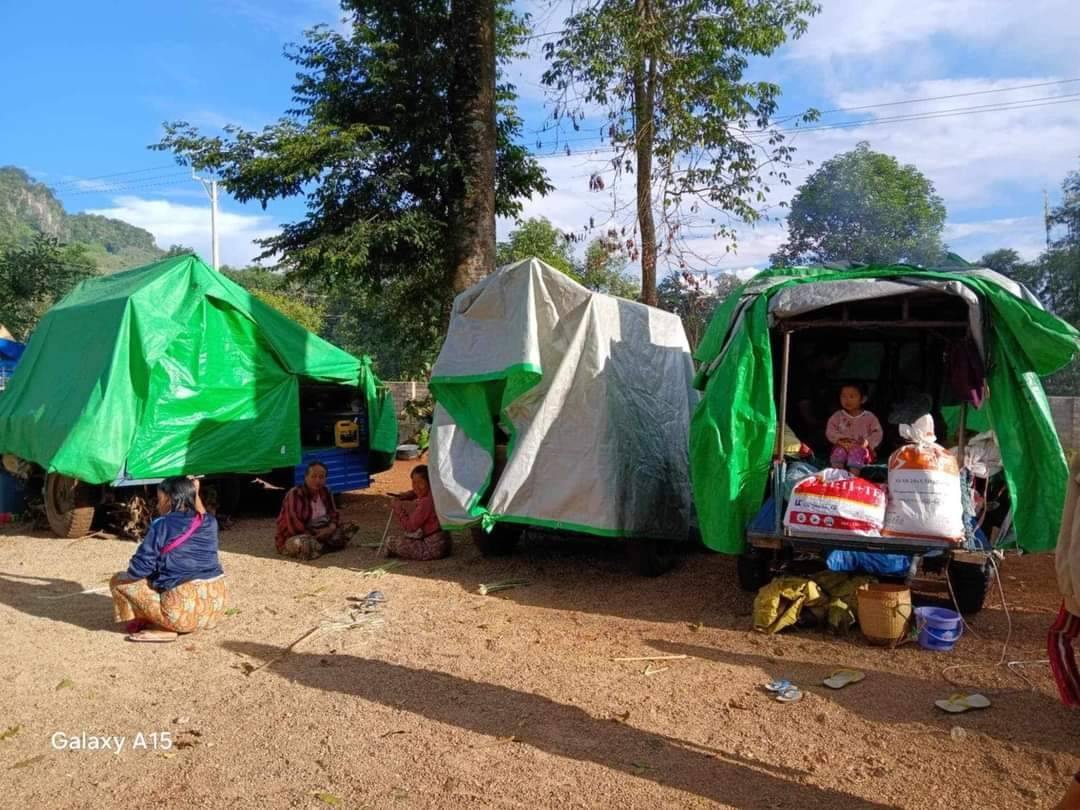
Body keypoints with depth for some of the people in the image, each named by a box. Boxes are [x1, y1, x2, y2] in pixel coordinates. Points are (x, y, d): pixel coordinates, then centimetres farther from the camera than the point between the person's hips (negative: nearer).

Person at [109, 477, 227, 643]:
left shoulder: (162, 526, -8)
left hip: (183, 612, -7)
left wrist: (132, 572, 14)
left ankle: (162, 630, 3)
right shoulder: (209, 523, 8)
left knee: (119, 581, 12)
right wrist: (195, 493, 28)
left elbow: (137, 570, -8)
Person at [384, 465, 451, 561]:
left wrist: (397, 508, -6)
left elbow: (409, 526, -16)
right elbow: (416, 492, 27)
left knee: (391, 543, -6)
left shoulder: (426, 502, -23)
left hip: (434, 548, -10)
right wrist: (406, 495, 7)